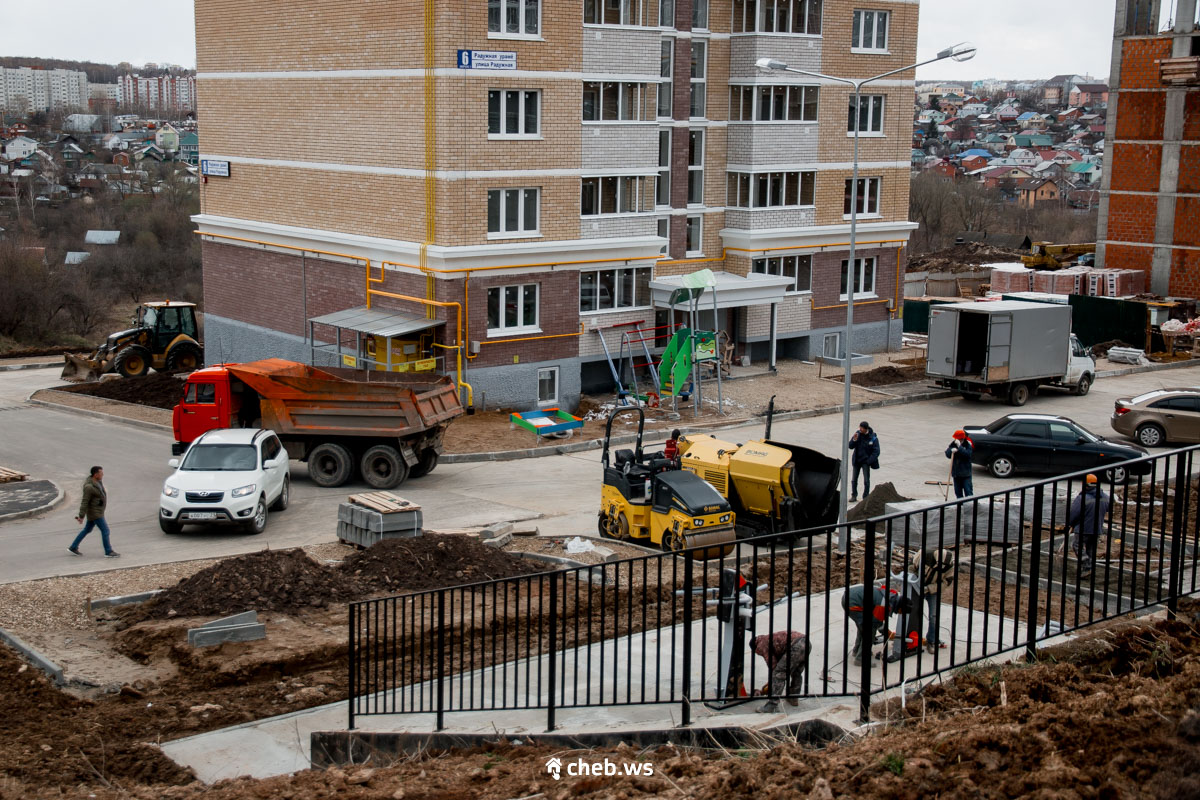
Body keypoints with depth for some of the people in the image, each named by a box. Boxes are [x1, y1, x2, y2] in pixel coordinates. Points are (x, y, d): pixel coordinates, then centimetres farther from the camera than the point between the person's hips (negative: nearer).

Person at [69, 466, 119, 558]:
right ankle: (108, 552, 6)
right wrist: (81, 516, -17)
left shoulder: (96, 480, 2)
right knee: (105, 530, -3)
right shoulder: (89, 487, -26)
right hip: (94, 512, -10)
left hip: (97, 510, 10)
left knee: (87, 530, 19)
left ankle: (73, 548, 28)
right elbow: (84, 502, -22)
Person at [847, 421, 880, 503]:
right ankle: (854, 495, 24)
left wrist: (869, 461, -18)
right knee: (854, 480, 10)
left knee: (866, 481, -2)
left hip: (866, 461, -3)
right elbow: (850, 446, -4)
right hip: (857, 460, 3)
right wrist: (854, 440, -22)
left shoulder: (873, 438, -13)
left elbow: (876, 452, -11)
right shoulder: (858, 434, -5)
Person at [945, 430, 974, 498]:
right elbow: (947, 454, -3)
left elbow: (967, 454, -24)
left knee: (968, 490, -5)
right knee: (958, 491, 10)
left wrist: (959, 446, -30)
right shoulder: (953, 444, 3)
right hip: (956, 473, 4)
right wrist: (951, 450, -24)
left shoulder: (968, 445, -8)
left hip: (965, 473, -4)